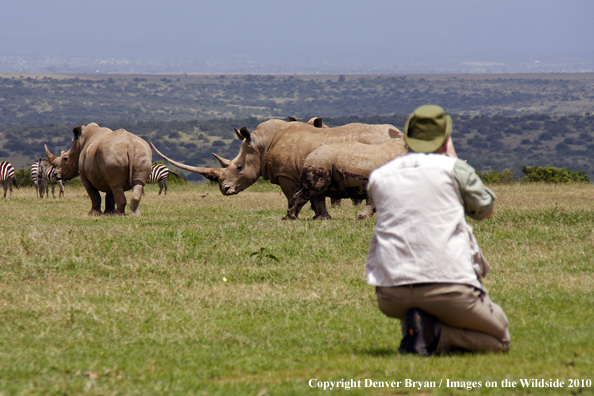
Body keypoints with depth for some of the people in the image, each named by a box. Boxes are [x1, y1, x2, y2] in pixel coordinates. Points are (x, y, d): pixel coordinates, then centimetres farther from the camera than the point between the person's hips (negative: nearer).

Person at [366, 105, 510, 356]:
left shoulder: (378, 177, 12)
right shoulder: (453, 168, 1)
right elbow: (486, 209, 18)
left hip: (391, 297, 4)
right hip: (448, 286, -4)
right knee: (500, 338, 16)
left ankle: (414, 329, 4)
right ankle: (436, 335, -10)